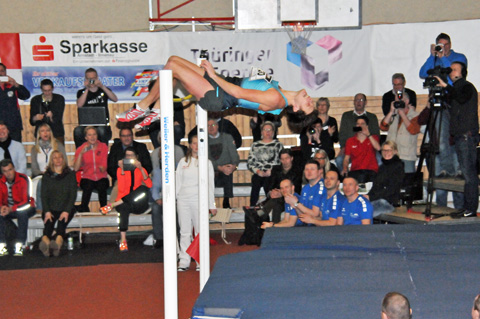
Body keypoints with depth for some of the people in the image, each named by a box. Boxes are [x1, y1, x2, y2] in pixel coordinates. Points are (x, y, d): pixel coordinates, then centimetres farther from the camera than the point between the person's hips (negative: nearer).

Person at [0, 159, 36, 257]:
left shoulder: (23, 179, -16)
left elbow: (26, 201, -21)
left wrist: (11, 209, -35)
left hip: (23, 208, -3)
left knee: (22, 213, -38)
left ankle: (19, 247, -36)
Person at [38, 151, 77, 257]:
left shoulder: (70, 174, 13)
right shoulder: (47, 176, 16)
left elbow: (73, 194, 4)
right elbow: (43, 195, 7)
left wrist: (67, 211, -12)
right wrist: (47, 211, -11)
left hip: (66, 209, -1)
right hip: (50, 209, 1)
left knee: (62, 222, -34)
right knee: (49, 223, -32)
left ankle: (57, 243, -63)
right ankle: (45, 243, -62)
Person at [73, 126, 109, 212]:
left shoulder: (103, 147, 6)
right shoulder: (81, 149, 2)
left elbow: (104, 166, 8)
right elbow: (76, 168, -10)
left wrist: (102, 168, -17)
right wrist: (81, 153, -19)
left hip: (101, 177, 1)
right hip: (87, 178, -1)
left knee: (102, 186, -35)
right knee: (88, 186, -37)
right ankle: (84, 210, -25)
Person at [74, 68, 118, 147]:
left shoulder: (104, 90, 14)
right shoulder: (82, 92, 14)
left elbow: (115, 99, -6)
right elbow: (79, 105, -6)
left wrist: (102, 87, -14)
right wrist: (87, 90, -8)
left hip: (103, 125, -1)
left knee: (101, 130, -37)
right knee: (77, 131, -33)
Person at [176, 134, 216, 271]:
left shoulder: (206, 163, 6)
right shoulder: (183, 162, 11)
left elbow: (210, 184, 6)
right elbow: (178, 183, 14)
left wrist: (212, 205, 4)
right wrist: (173, 200, 8)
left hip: (199, 200, -2)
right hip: (183, 200, 2)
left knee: (200, 231, -3)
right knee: (184, 232, 4)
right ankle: (184, 261, 7)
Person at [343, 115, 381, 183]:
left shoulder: (373, 138, 16)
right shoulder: (350, 141, 19)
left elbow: (378, 148, -8)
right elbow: (346, 159, 15)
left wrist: (368, 134, -9)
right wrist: (345, 169, -6)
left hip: (370, 170, -2)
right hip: (355, 171, 2)